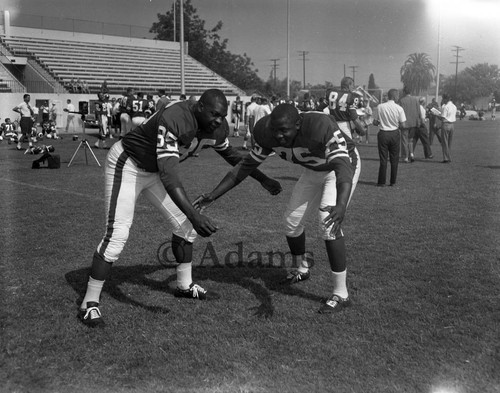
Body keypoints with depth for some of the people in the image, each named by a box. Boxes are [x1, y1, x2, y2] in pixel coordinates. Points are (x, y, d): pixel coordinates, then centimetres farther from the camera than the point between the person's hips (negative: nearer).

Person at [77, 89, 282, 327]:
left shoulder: (212, 126, -9)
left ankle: (185, 285, 25)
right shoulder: (174, 120, -36)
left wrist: (265, 180, 12)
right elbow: (168, 174, -45)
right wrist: (194, 214, -55)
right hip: (126, 165, -8)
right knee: (117, 234, -15)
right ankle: (89, 303, -4)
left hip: (153, 171, 9)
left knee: (184, 223, 8)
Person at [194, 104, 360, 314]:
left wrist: (341, 206, -71)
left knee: (328, 223, -23)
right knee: (292, 220, 9)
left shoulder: (321, 127, -41)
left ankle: (341, 294, -13)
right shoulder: (269, 135, -23)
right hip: (314, 171, 6)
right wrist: (213, 195, -19)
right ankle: (302, 269, 37)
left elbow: (342, 168, -52)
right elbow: (246, 165, -12)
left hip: (342, 165, -6)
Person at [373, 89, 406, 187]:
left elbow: (375, 122, -2)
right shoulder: (399, 108, -7)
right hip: (394, 134, 0)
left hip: (383, 133, 1)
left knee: (383, 159, 6)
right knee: (394, 159, 10)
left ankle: (381, 182, 7)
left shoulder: (380, 107, -5)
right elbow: (403, 125, -6)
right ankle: (393, 181, 15)